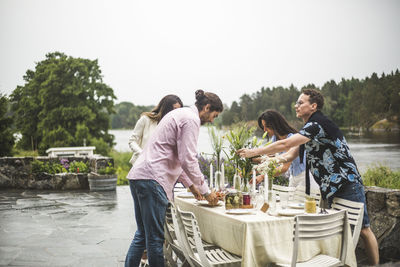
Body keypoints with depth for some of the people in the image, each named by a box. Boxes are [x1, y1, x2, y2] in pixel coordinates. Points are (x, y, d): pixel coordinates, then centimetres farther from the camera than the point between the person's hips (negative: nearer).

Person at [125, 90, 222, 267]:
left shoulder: (179, 114, 25)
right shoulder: (191, 119, -7)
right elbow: (188, 160, -14)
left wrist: (190, 184, 27)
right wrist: (205, 191, -4)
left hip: (138, 175, 10)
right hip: (152, 179, -10)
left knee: (142, 235, 16)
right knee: (155, 239, -3)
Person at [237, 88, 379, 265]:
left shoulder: (319, 124, -17)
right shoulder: (309, 129, 15)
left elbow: (285, 144, -22)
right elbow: (290, 155, 13)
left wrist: (254, 152, -17)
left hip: (347, 184, -10)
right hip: (330, 189, 10)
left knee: (362, 229, -2)